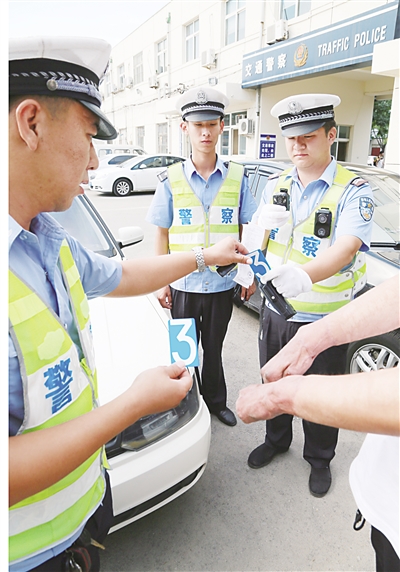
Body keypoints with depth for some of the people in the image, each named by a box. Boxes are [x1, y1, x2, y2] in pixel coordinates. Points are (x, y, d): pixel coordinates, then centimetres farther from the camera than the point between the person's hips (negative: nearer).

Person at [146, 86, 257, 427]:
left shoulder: (238, 177, -1)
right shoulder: (172, 180, -3)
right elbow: (162, 235, 0)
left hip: (223, 283, 1)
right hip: (183, 284, 0)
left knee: (214, 348, 17)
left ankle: (216, 402, 39)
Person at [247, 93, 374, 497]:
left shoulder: (353, 191, -12)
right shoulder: (275, 185, 3)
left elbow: (345, 248, -29)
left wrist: (304, 275, -48)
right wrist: (264, 226, -25)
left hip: (325, 318, -4)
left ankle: (319, 457, 43)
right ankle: (276, 439, 50)